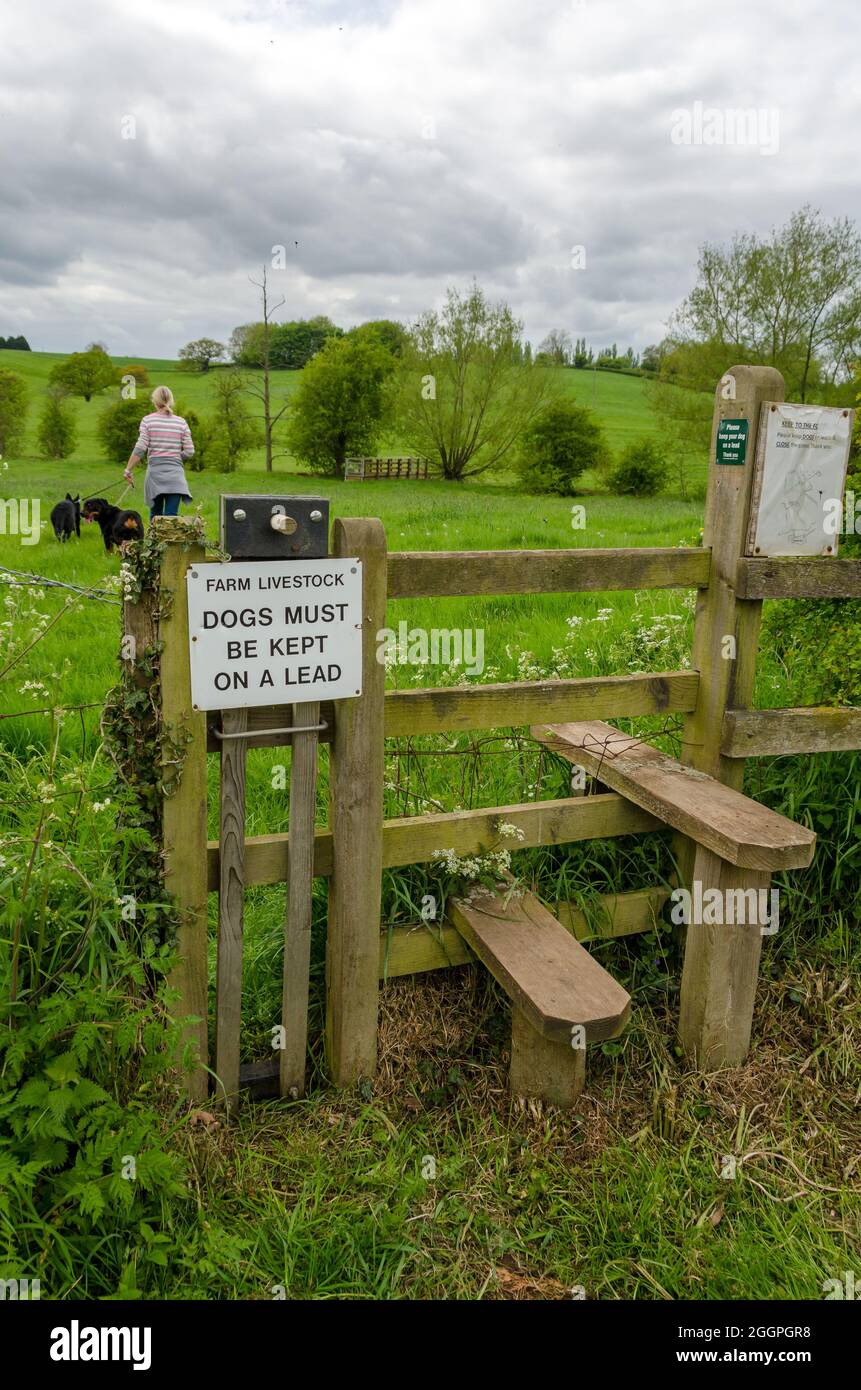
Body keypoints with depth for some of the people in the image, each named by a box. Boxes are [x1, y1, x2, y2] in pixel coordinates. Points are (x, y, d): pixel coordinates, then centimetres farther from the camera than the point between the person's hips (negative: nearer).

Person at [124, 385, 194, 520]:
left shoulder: (148, 420, -2)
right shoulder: (181, 422, 3)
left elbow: (140, 449, -9)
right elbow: (189, 452, 0)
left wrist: (128, 470, -3)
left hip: (155, 471, 0)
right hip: (176, 473, 0)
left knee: (155, 515, 16)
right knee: (171, 517, -2)